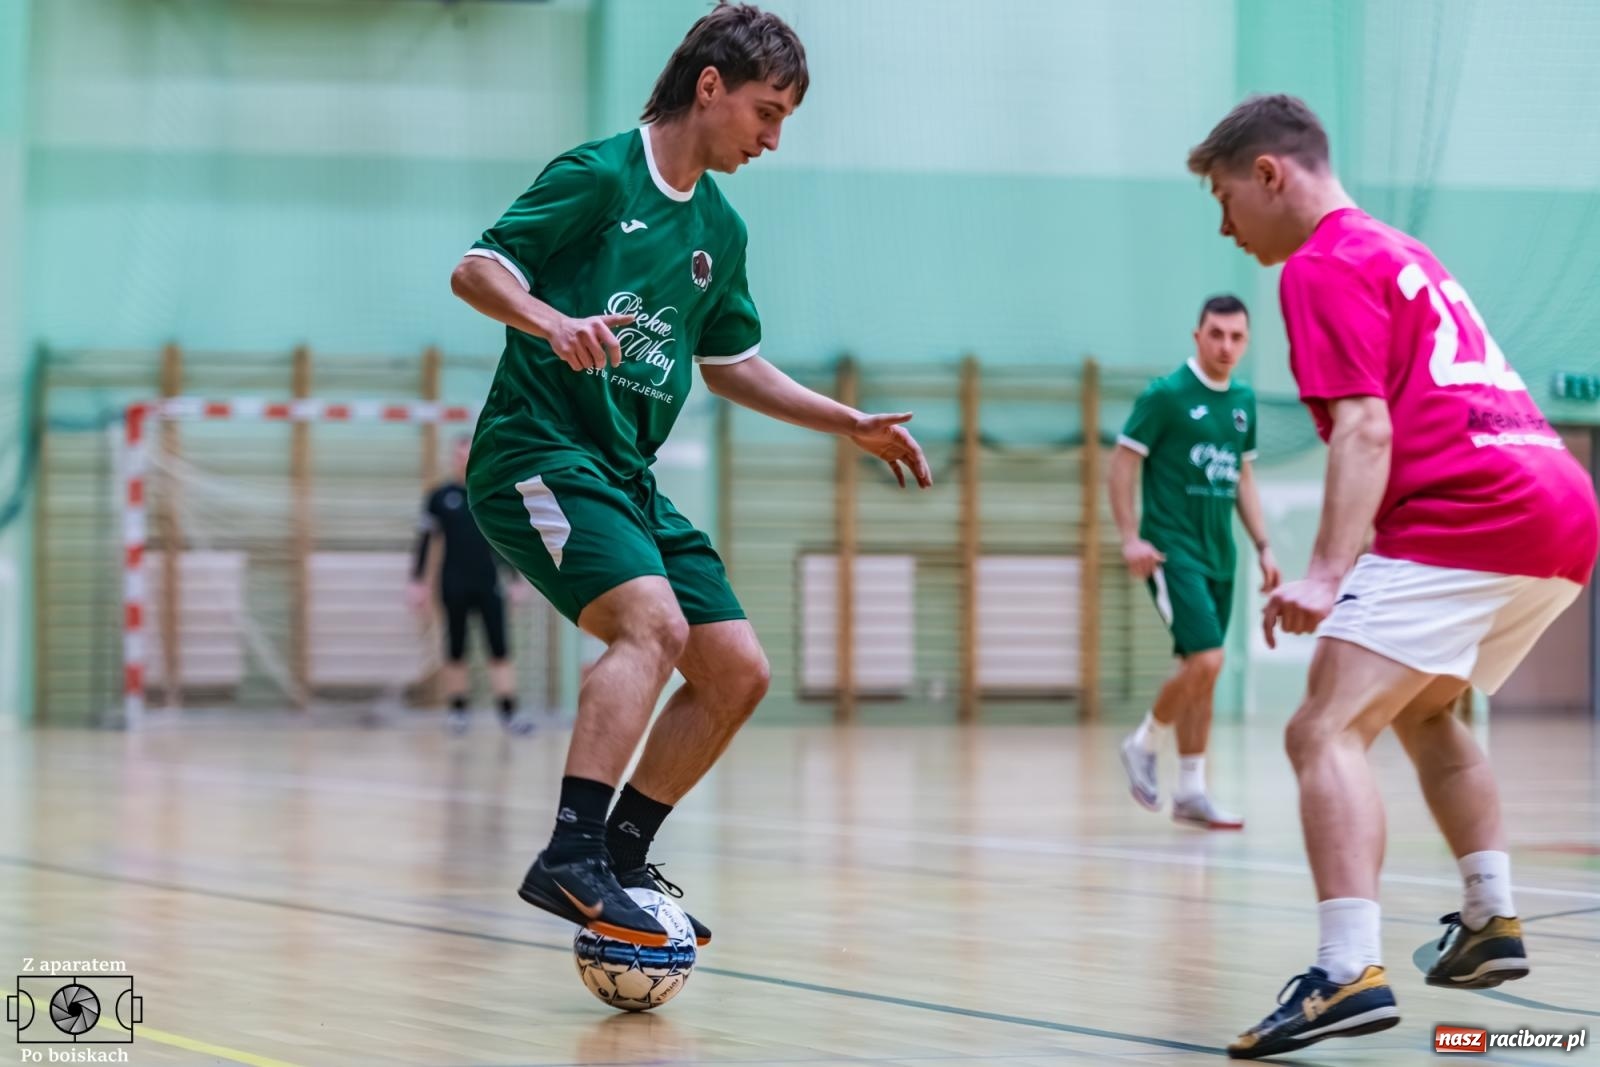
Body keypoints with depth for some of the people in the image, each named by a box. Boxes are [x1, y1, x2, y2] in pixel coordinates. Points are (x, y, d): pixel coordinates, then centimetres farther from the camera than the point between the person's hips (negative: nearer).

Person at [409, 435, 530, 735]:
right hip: (454, 586, -1)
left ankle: (508, 711, -8)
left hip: (489, 584, 1)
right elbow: (424, 541, 4)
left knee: (499, 648, -5)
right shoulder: (440, 498, 1)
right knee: (456, 650, 5)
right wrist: (418, 582, 0)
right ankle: (458, 710, 14)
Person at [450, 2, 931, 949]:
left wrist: (853, 425, 21)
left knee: (738, 672, 3)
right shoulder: (600, 176, -8)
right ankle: (569, 860, -34)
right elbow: (476, 269, -13)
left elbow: (730, 364, 27)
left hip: (628, 476, 8)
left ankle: (620, 860, 15)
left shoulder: (720, 231, 15)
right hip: (538, 451, -8)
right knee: (653, 621, -30)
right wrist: (555, 322, -32)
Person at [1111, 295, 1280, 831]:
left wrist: (1263, 545, 12)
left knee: (1201, 673, 8)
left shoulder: (1243, 401, 11)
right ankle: (1144, 745, 5)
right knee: (1205, 660, -17)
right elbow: (1123, 462, -8)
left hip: (1219, 555, 7)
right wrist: (1130, 537, -16)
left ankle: (1190, 792, 14)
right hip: (1172, 550, -7)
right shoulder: (1166, 393, -9)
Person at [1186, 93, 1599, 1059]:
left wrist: (1327, 573, -23)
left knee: (1327, 732, -15)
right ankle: (1493, 925, 29)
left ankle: (1352, 973, -31)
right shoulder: (1404, 255, 28)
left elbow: (1366, 429, -14)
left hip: (1466, 521, -10)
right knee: (1426, 711, 30)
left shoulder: (1325, 265, -1)